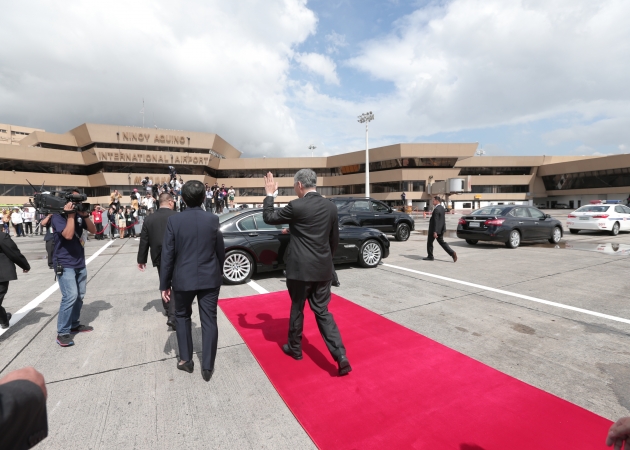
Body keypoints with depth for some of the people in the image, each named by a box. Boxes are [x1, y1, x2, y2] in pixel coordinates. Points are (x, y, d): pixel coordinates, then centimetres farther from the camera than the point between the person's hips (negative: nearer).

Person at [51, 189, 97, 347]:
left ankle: (74, 324, 25)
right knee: (70, 296, -14)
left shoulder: (79, 215, 6)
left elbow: (93, 230, 1)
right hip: (64, 264, -7)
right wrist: (70, 215, -20)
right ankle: (62, 332, -4)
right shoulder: (57, 216, -12)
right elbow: (68, 235, -25)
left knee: (79, 296, 11)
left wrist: (85, 215, -12)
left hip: (80, 263, 7)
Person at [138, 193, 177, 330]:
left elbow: (144, 241, 7)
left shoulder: (149, 219, 4)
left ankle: (168, 309, 35)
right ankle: (173, 316, -10)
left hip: (159, 257, 5)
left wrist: (141, 259, 15)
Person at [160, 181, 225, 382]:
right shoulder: (213, 219, -6)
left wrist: (164, 284, 3)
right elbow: (220, 251, 1)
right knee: (209, 320, 9)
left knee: (182, 317, 22)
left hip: (183, 279, 0)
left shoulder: (174, 220, -9)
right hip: (210, 278, 1)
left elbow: (167, 255, -6)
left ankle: (186, 360, 30)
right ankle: (207, 367, 17)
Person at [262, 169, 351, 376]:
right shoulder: (331, 206, 3)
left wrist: (269, 194, 8)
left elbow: (268, 218, -1)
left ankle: (295, 348, 35)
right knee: (322, 311, 13)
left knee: (297, 309, 16)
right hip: (323, 268, 5)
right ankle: (340, 355, 6)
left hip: (300, 268, -4)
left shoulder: (296, 206, -14)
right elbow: (335, 239, 10)